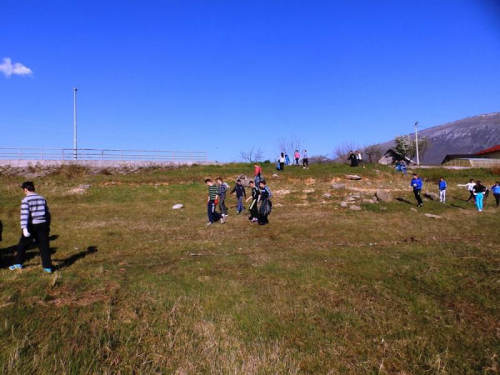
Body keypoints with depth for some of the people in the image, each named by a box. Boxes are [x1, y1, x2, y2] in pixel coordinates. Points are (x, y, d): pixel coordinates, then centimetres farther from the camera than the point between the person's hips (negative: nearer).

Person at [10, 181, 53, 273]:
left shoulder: (26, 200, -8)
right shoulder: (42, 198, 9)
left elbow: (24, 215, -18)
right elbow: (47, 213, 15)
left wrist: (24, 228, -23)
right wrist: (48, 225, 24)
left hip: (32, 226, -4)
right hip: (43, 225, 4)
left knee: (22, 245, 16)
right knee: (44, 246, 4)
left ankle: (18, 263, 27)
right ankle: (47, 267, 2)